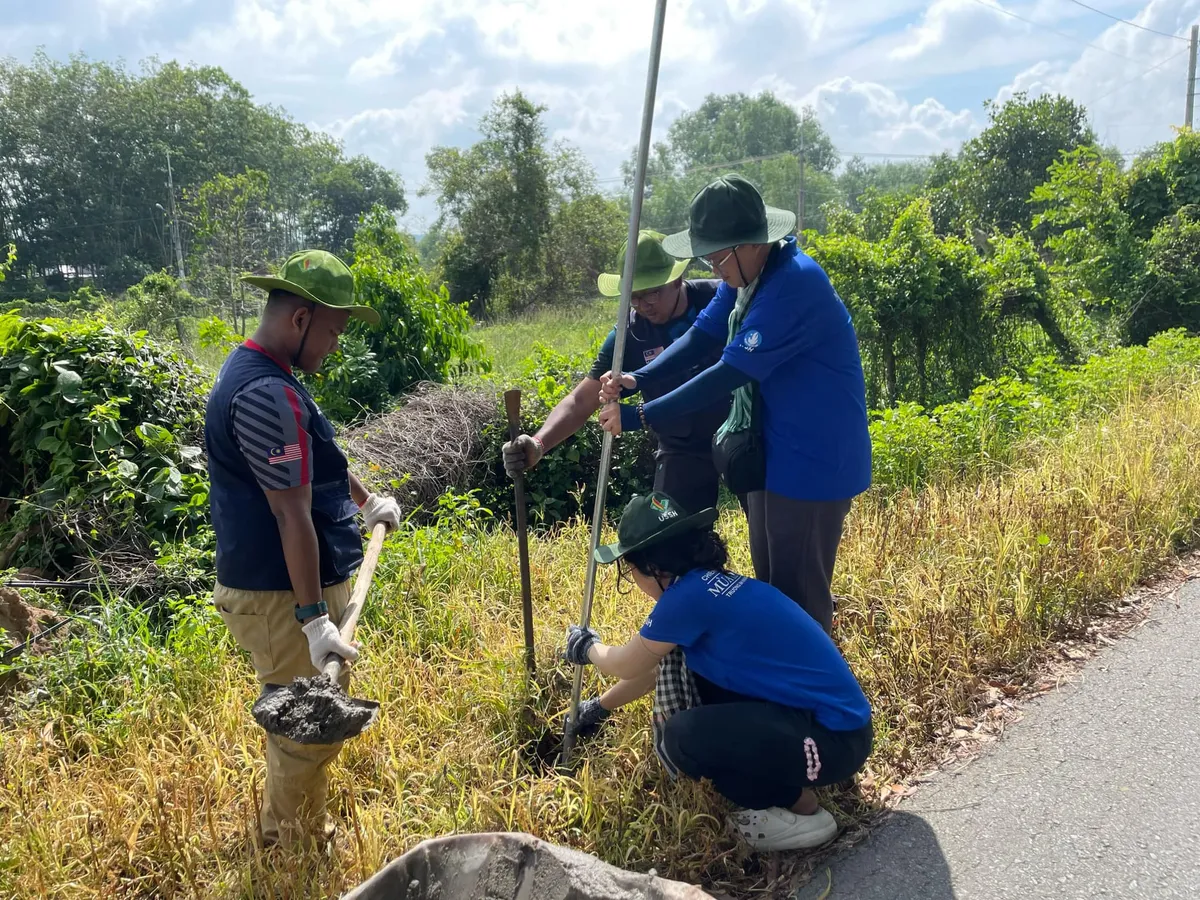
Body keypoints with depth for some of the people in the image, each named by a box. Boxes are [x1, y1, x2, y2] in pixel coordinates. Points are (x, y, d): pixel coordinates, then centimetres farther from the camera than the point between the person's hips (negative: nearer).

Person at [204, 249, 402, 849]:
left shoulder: (252, 372, 11)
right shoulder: (268, 394, -24)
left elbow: (314, 463, 25)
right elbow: (292, 514, -26)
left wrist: (366, 501, 36)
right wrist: (313, 618, -25)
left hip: (271, 584, 11)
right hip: (283, 597, -11)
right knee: (311, 731, 3)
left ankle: (296, 837, 40)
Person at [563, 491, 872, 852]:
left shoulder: (689, 595, -20)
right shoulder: (711, 585, 8)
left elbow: (626, 666, -2)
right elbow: (654, 669, 24)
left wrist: (588, 647, 19)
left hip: (836, 735, -9)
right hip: (817, 710, 9)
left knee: (681, 738, -21)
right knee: (676, 661, 9)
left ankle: (801, 811, 1)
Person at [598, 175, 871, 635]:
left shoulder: (795, 284, -27)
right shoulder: (743, 274, 3)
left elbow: (730, 373, -29)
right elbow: (701, 337, 1)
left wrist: (640, 416, -27)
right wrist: (638, 379, -16)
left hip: (814, 463, -9)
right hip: (771, 455, 9)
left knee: (801, 595, 3)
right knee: (770, 584, 20)